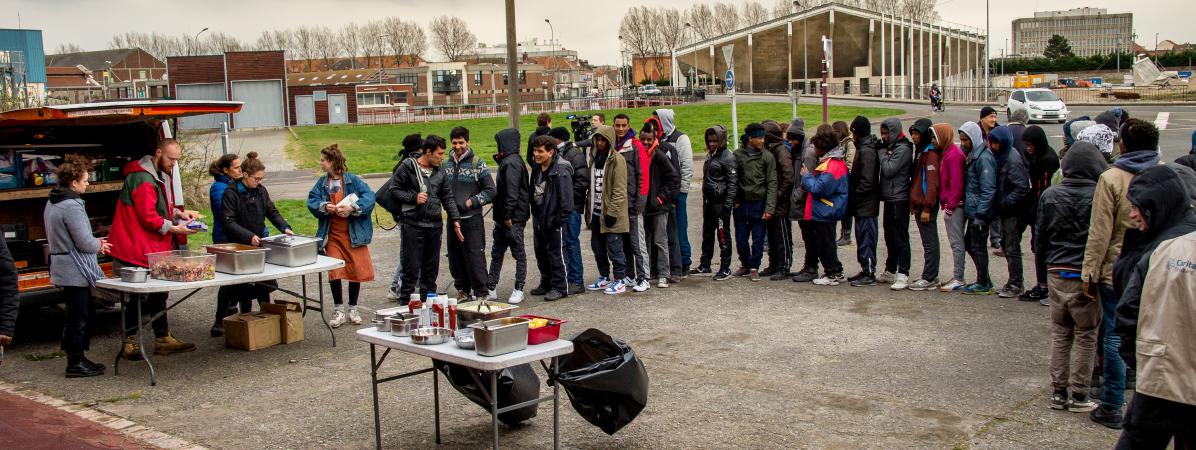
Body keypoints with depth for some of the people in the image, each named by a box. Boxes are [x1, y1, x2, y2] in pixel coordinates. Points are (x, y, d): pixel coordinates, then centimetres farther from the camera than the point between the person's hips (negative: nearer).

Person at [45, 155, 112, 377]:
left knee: (80, 314, 18)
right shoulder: (71, 206, -20)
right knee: (78, 316, -2)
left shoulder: (52, 203, 12)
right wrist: (100, 245, 0)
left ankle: (77, 357, 26)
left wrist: (95, 244, 15)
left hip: (62, 268, 10)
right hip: (75, 271, -10)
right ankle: (75, 363, 5)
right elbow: (84, 242, -22)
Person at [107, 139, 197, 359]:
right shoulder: (143, 178, -19)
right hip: (136, 249, -10)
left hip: (155, 248, 10)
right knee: (137, 297, -2)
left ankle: (163, 339, 21)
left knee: (158, 293, 14)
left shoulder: (161, 176, 14)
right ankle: (130, 344, 8)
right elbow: (148, 217, -22)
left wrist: (178, 213, 8)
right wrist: (174, 229, -18)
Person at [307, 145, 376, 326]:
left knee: (357, 270, 4)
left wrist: (352, 207, -26)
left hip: (353, 233, -2)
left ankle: (353, 309, 21)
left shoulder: (353, 180, -6)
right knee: (334, 272, -3)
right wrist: (324, 207, -20)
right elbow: (312, 201, 0)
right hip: (332, 234, 2)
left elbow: (369, 197, -15)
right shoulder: (322, 182, 5)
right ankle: (339, 311, 9)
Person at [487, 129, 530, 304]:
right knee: (496, 253, 13)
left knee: (518, 253, 0)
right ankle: (490, 289, 19)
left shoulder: (511, 163, -16)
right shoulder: (507, 161, 15)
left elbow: (512, 191, -22)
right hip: (503, 217, 11)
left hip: (513, 218, -11)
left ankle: (519, 290, 6)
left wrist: (508, 215, -22)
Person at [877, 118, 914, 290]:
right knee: (890, 237, 16)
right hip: (890, 199, 10)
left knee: (900, 238, -8)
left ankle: (903, 275, -8)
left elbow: (889, 170, -18)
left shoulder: (903, 149, -12)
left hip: (899, 200, -10)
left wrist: (882, 154, -8)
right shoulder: (890, 148, 16)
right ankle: (890, 271, 25)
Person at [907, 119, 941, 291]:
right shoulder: (923, 151, 18)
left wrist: (927, 207, -21)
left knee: (929, 242, -5)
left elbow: (932, 182, -19)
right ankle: (931, 276, 19)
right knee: (929, 241, 13)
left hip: (926, 205, -10)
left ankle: (929, 279, -2)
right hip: (920, 204, 10)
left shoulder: (931, 153, -13)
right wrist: (915, 205, 18)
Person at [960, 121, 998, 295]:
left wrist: (980, 215, -21)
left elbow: (988, 189, -21)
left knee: (978, 246, 0)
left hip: (980, 211, -9)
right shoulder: (972, 155, 12)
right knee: (969, 244, 15)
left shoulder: (984, 157, -17)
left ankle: (983, 284, 10)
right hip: (972, 210, 9)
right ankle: (984, 280, 25)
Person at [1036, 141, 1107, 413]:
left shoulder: (1049, 195, 1)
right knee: (1086, 336, 7)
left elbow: (1040, 237, 7)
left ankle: (1058, 391, 17)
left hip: (1056, 274, 4)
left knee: (1060, 334, 14)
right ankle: (1079, 395, 10)